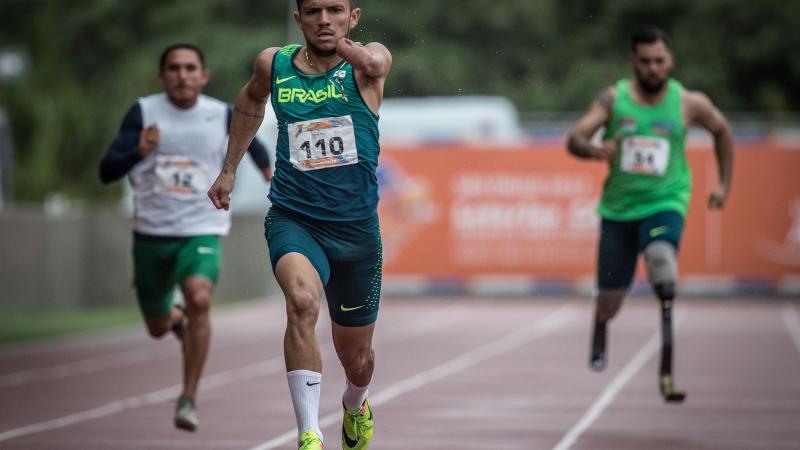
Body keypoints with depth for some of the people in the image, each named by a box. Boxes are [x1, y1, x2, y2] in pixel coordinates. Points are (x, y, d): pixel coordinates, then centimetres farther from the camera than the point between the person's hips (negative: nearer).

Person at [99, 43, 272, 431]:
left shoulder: (221, 115, -1)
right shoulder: (143, 112, -6)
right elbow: (107, 172, -15)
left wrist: (269, 169, 16)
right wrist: (139, 152, -30)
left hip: (201, 231, -1)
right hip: (151, 233, 1)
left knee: (199, 298, -30)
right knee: (158, 327, 15)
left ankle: (188, 400, -21)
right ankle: (177, 318, 56)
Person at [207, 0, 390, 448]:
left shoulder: (366, 64, -5)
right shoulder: (274, 64, 2)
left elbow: (375, 62, -31)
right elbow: (252, 99, 24)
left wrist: (354, 53, -48)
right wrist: (230, 169, 26)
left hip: (357, 226, 0)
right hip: (293, 219, 0)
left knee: (355, 356, 14)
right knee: (303, 300, -33)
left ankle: (356, 406, 50)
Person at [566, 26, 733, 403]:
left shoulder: (689, 103, -4)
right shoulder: (613, 99, -5)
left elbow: (722, 131, 16)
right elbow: (574, 139, -12)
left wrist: (724, 184, 15)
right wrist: (594, 150, -35)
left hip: (665, 203, -2)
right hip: (619, 206, 2)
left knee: (662, 261, -33)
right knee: (610, 296, 8)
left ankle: (666, 369, -35)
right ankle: (599, 342, 48)